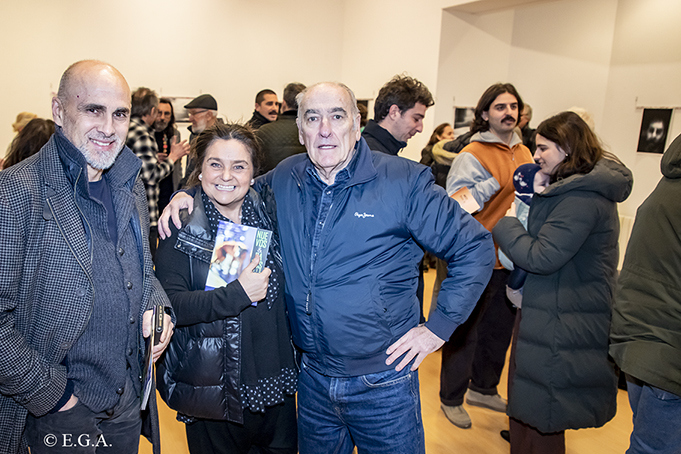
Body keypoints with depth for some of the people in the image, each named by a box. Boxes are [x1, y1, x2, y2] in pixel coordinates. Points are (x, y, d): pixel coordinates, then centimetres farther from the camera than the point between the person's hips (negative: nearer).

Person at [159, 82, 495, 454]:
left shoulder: (404, 182, -14)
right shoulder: (285, 178, -1)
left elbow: (475, 248, -7)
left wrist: (438, 326, -9)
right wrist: (189, 194, 0)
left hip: (382, 383, -3)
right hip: (312, 377, 4)